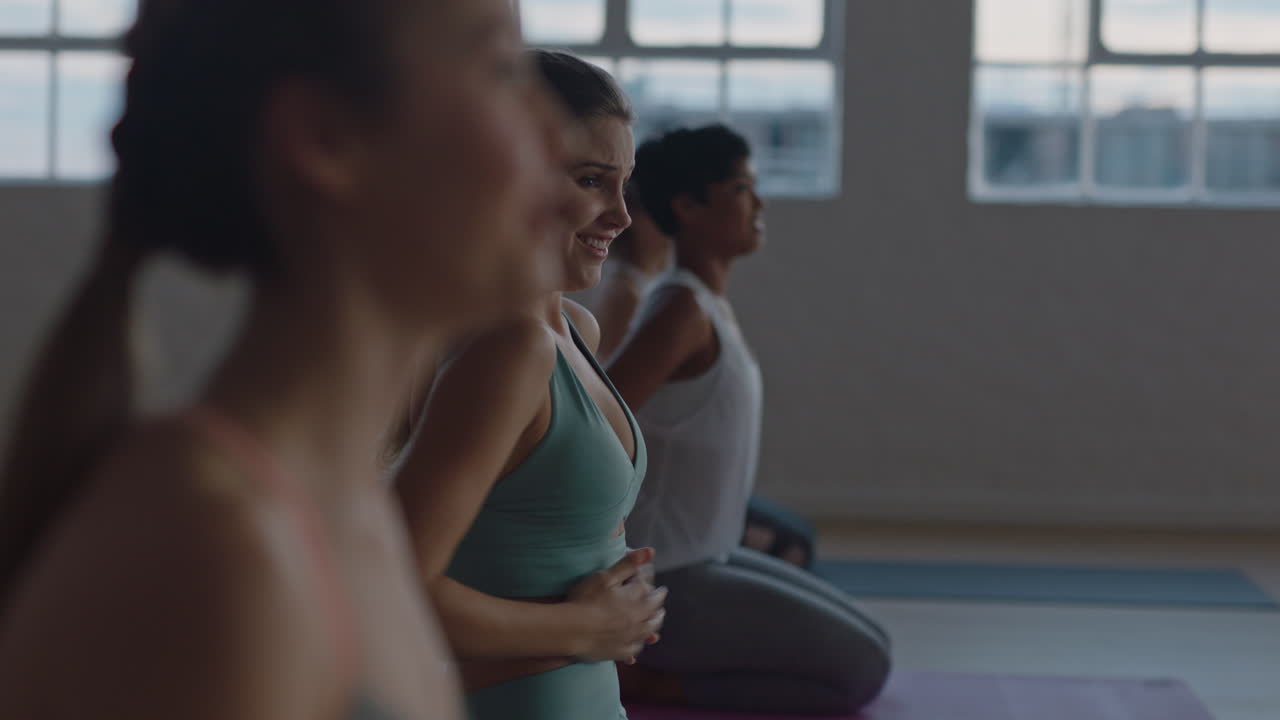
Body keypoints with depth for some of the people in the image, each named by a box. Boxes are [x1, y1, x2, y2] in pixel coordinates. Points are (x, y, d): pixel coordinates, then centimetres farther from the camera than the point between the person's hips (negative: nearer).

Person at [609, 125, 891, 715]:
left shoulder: (711, 306, 9)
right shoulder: (683, 310, -20)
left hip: (703, 558, 9)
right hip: (664, 582, -9)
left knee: (865, 643, 17)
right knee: (863, 669, -6)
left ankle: (657, 653, 11)